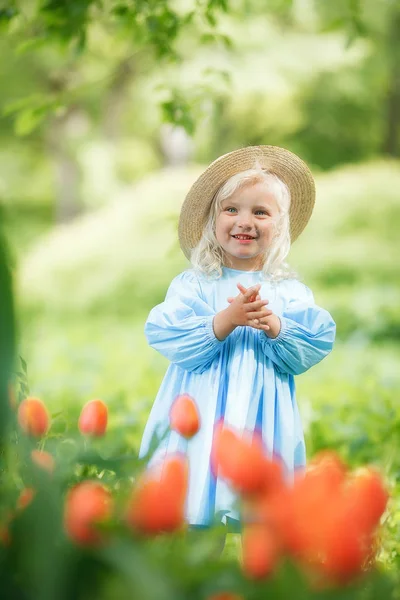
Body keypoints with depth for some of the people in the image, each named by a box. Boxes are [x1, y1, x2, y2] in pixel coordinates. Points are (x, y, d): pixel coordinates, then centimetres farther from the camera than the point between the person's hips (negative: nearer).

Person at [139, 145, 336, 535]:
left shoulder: (290, 291, 8)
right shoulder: (193, 283, 3)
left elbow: (312, 348, -2)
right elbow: (166, 337, -11)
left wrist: (275, 326, -18)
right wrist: (225, 321, -22)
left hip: (264, 427, 1)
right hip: (201, 425, -1)